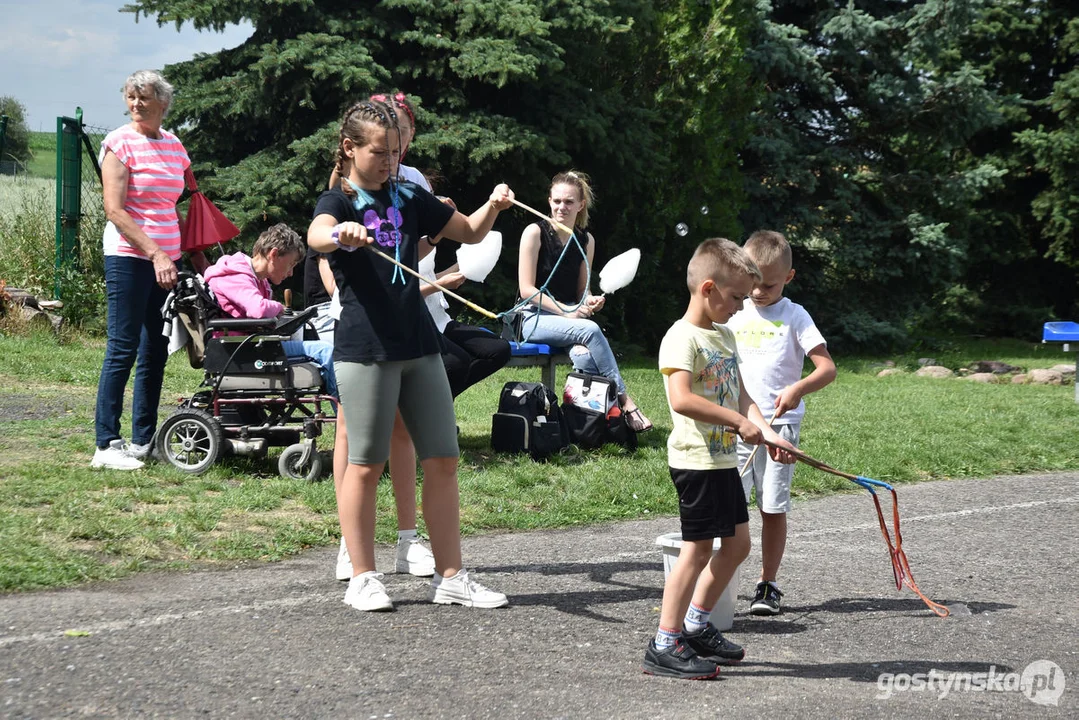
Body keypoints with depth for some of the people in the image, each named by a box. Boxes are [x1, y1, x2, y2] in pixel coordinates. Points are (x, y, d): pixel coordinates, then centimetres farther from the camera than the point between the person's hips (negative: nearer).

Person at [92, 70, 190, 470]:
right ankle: (106, 446, -2)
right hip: (129, 256, -6)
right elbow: (115, 211, -12)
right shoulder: (120, 143, -6)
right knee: (122, 349, -6)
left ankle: (143, 440, 17)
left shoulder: (174, 146, 12)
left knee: (155, 352, 9)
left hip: (167, 259, 6)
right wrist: (155, 253, -18)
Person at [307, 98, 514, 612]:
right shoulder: (339, 202, -3)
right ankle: (362, 578, 11)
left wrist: (492, 207, 0)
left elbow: (468, 232, 22)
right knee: (364, 464, 0)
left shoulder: (409, 197, 14)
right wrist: (341, 235, -50)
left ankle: (450, 577, 13)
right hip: (363, 347, -5)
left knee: (442, 460, 5)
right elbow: (317, 236, -27)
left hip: (417, 343, 6)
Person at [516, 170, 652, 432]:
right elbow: (526, 289, -11)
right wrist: (566, 312, -19)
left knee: (585, 358, -33)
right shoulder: (535, 232, -6)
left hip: (570, 317, 4)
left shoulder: (586, 240, 10)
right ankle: (624, 401, -28)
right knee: (591, 330, -32)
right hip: (535, 318, -4)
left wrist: (590, 301, -8)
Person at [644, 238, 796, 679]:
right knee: (698, 549, -6)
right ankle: (664, 647, 1)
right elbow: (681, 399, -29)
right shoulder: (682, 338, -16)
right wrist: (739, 422, -26)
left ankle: (697, 626, 27)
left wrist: (768, 433, 1)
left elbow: (739, 395, 15)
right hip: (696, 459, -9)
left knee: (737, 543, 14)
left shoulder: (725, 336, 14)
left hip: (723, 458, 10)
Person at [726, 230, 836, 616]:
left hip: (779, 425, -3)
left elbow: (827, 367, -8)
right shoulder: (735, 314, 9)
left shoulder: (794, 316, -1)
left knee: (773, 507, 2)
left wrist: (799, 388, -27)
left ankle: (768, 585, 12)